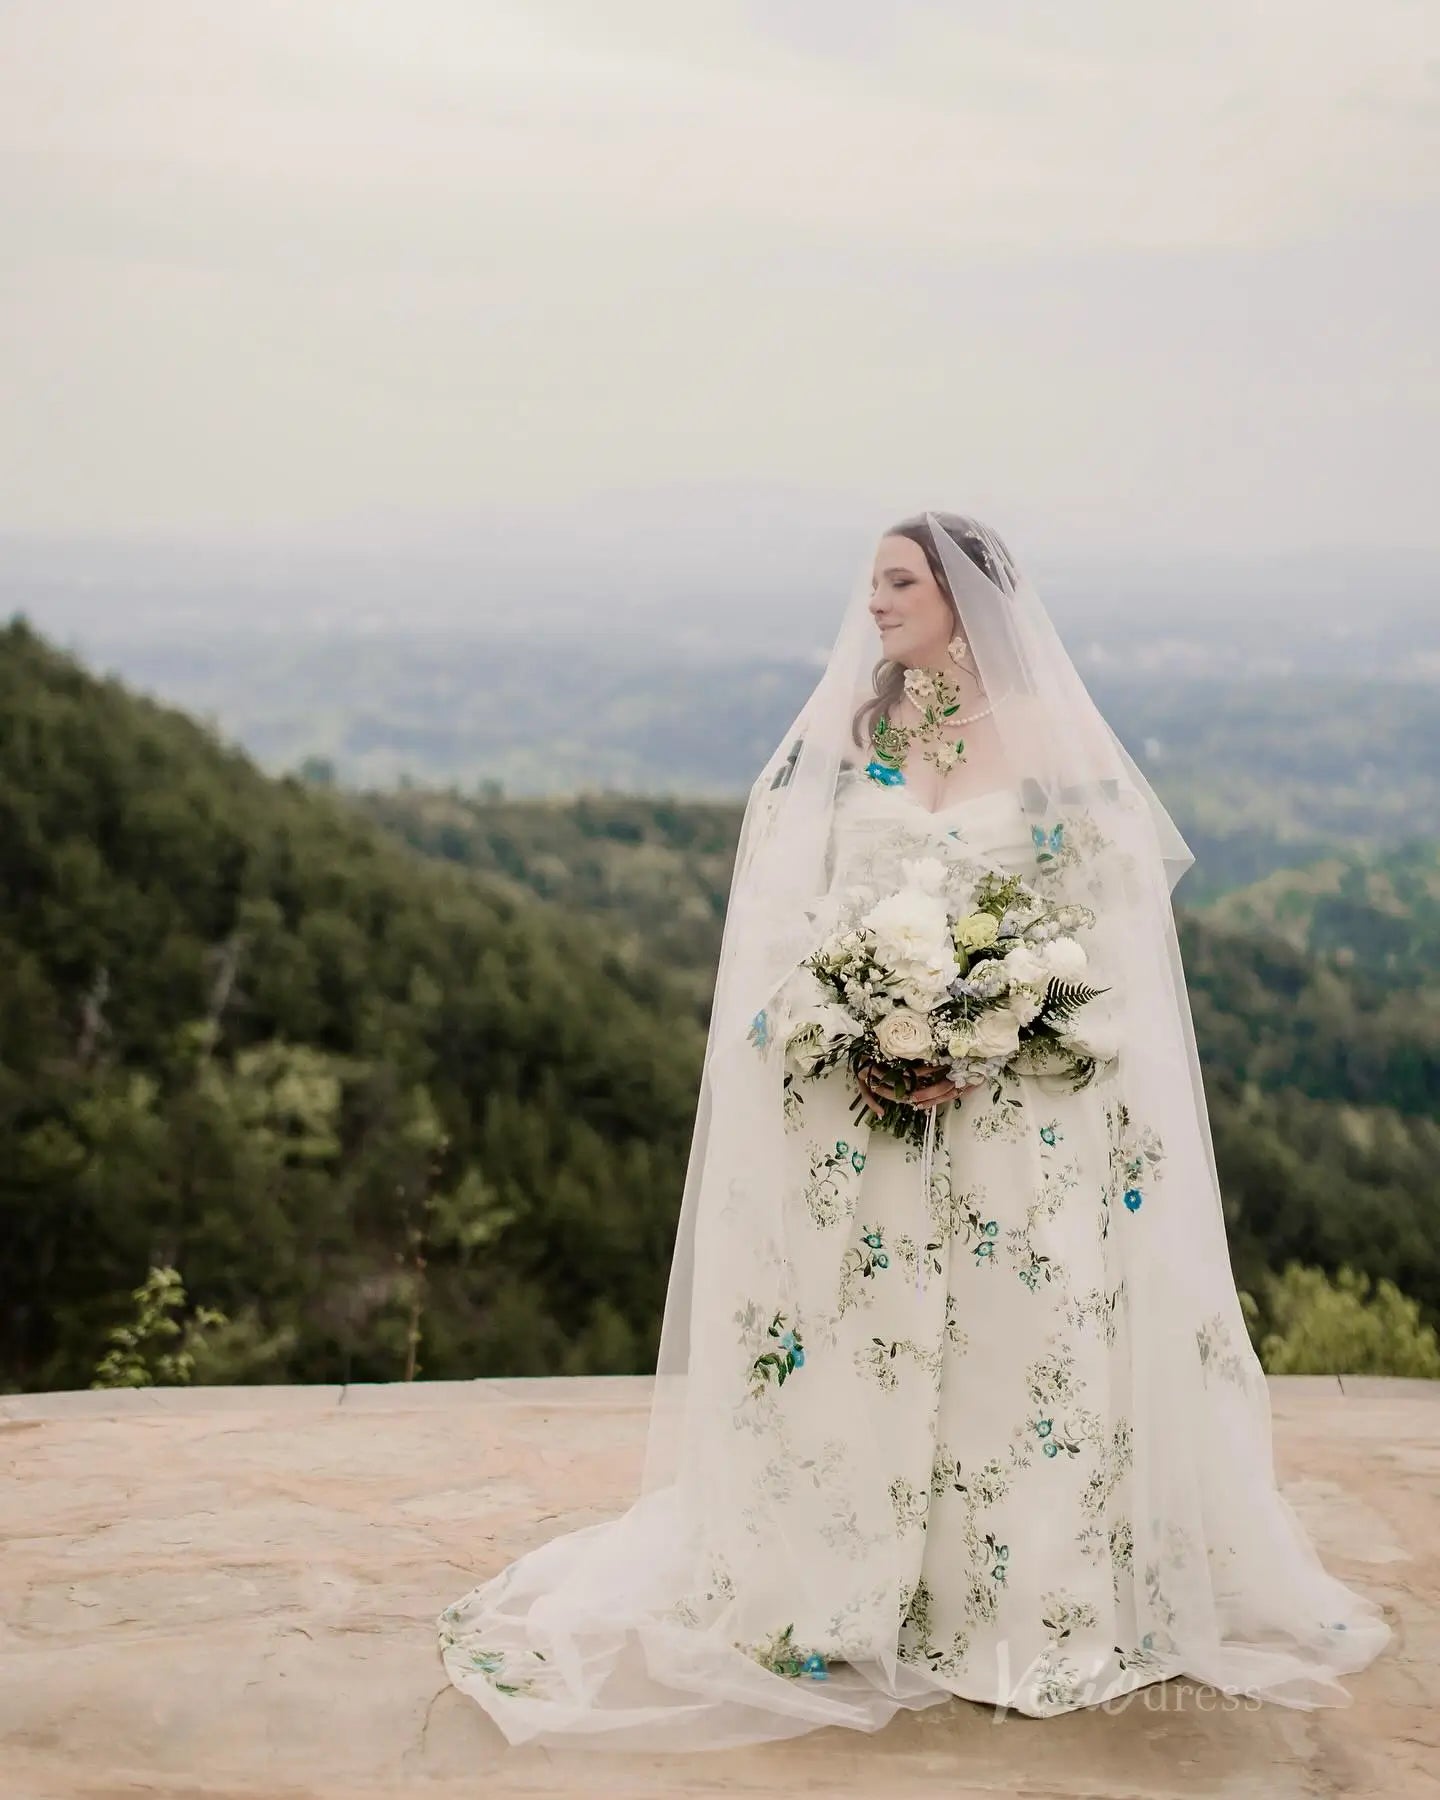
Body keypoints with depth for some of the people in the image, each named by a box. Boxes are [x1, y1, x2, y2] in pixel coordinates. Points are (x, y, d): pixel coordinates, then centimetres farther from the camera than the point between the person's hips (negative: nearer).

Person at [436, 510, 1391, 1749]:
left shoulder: (1050, 743, 0)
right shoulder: (839, 736, 6)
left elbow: (1109, 919, -3)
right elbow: (779, 912, 3)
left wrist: (987, 1053, -13)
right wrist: (851, 1043, -11)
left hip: (1015, 1112, -1)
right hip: (858, 1102, 2)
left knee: (1018, 1338, 0)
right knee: (860, 1344, 2)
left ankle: (1034, 1606, 13)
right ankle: (858, 1601, 14)